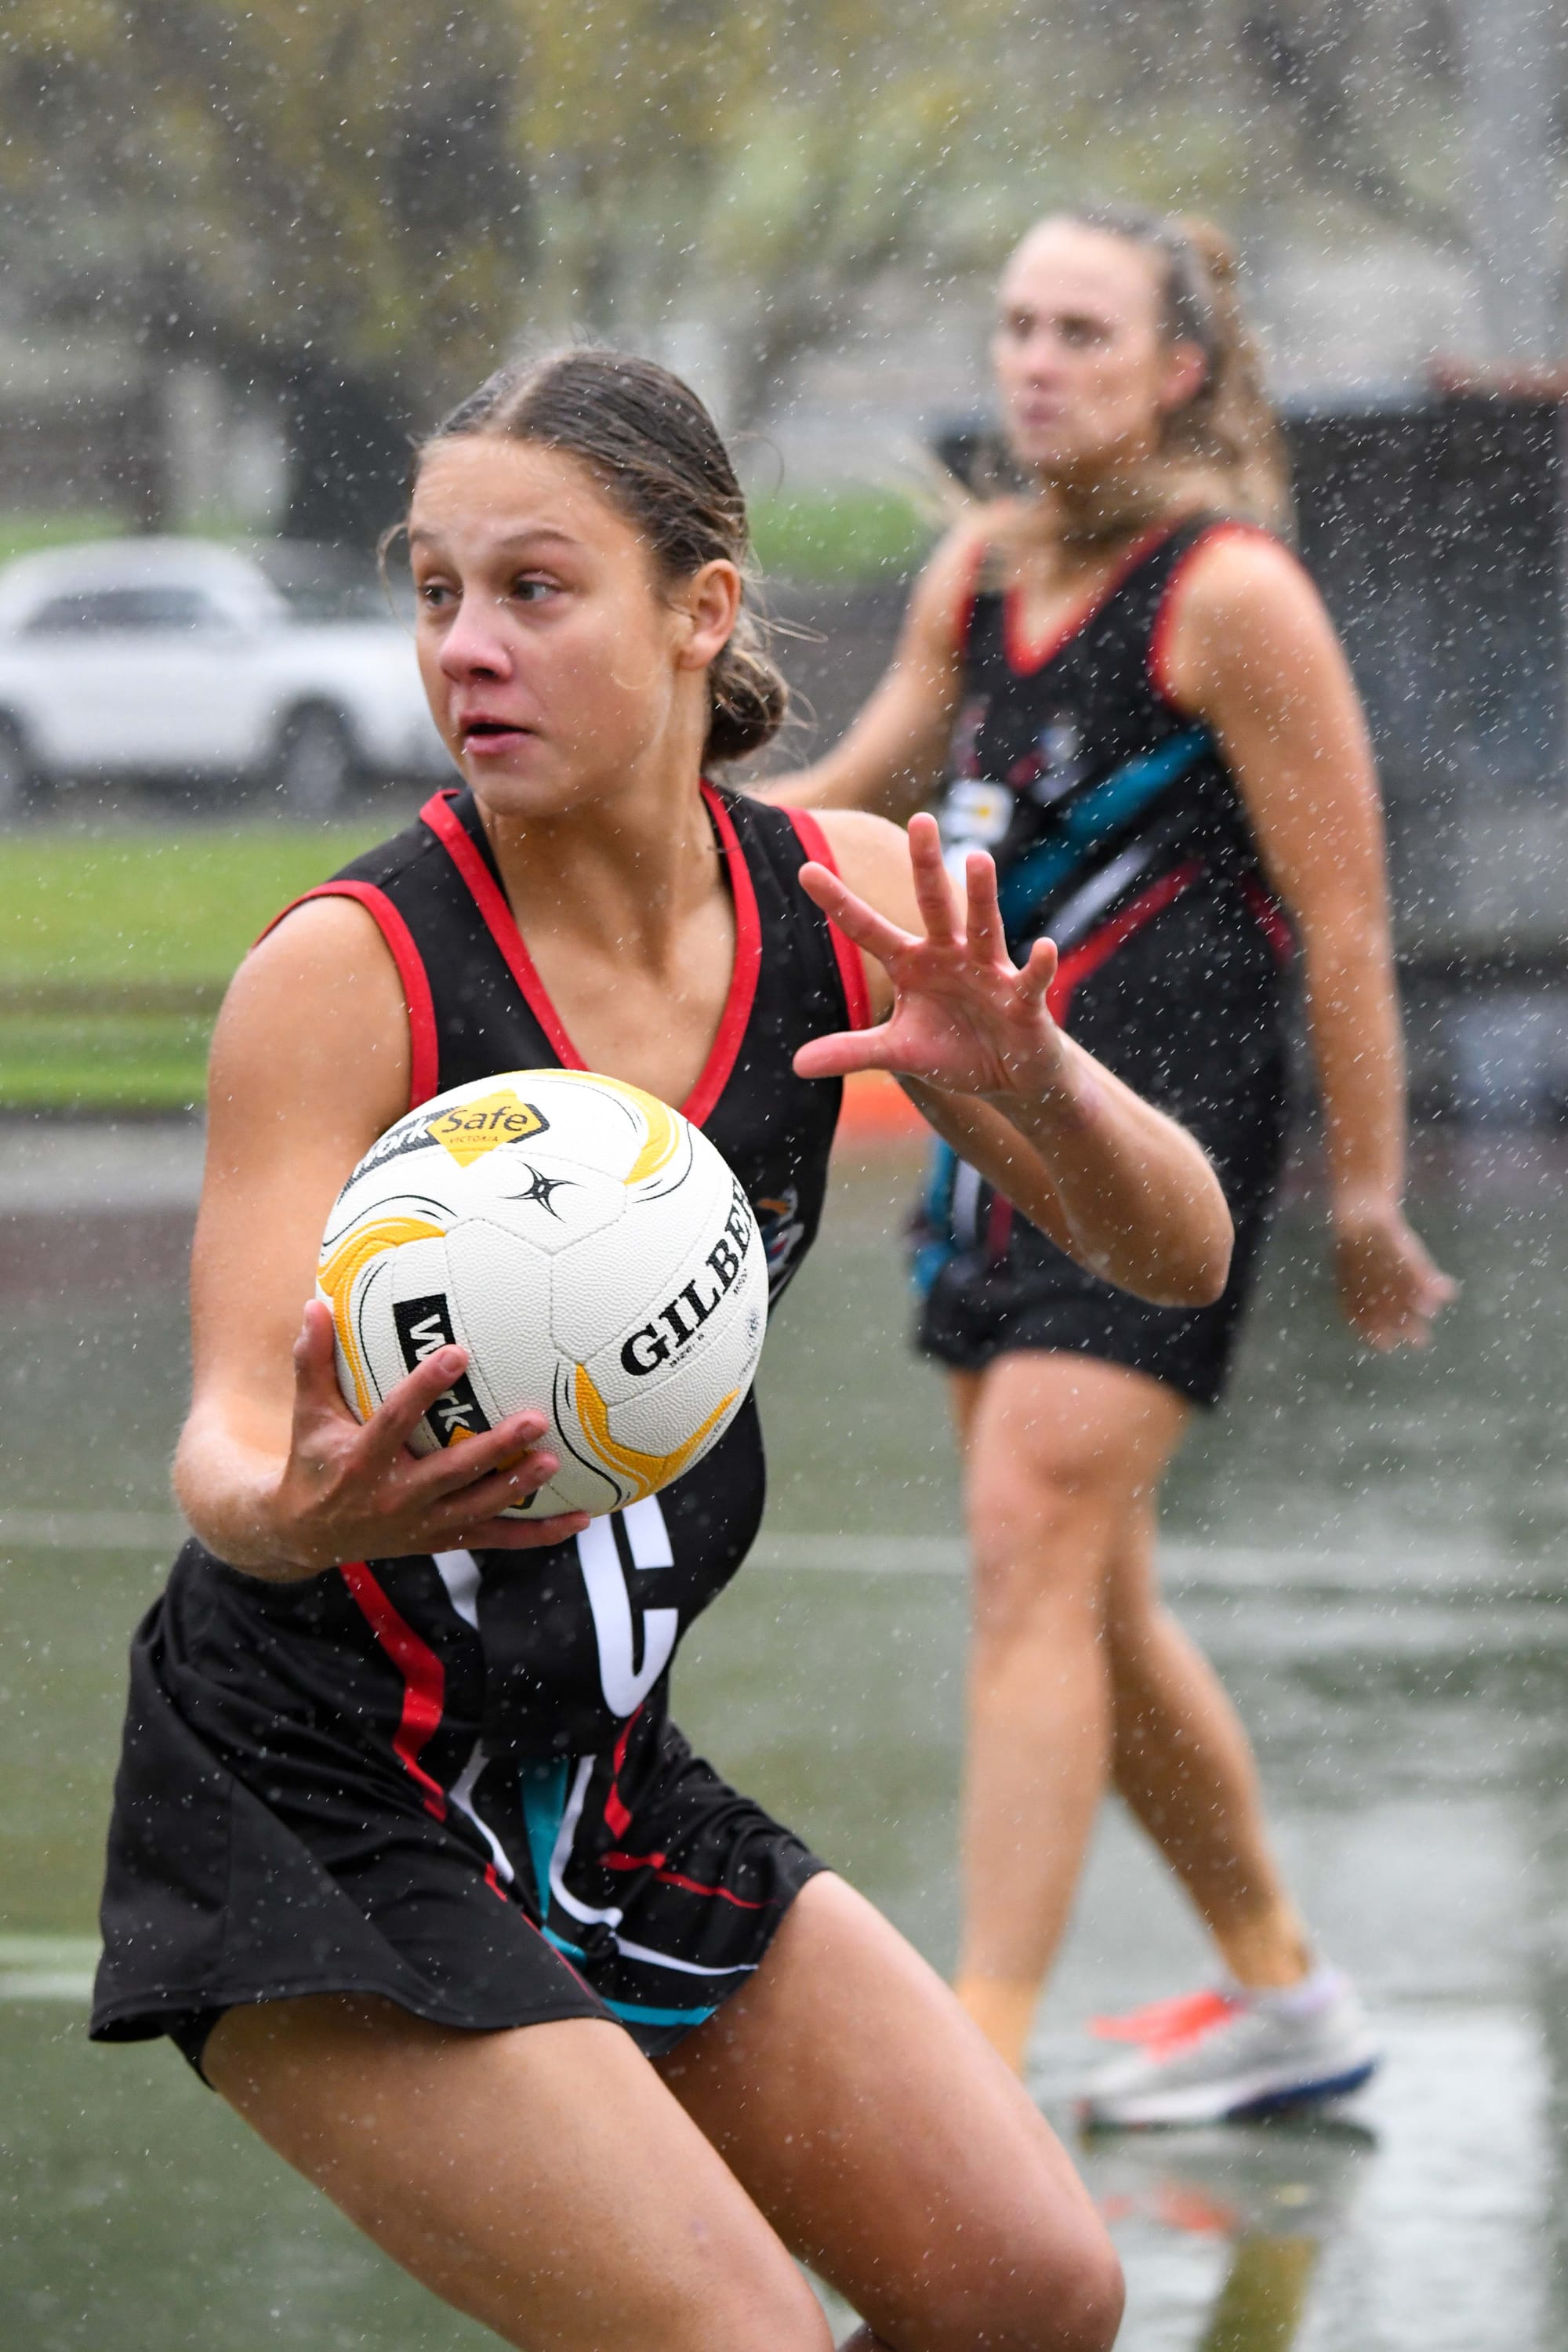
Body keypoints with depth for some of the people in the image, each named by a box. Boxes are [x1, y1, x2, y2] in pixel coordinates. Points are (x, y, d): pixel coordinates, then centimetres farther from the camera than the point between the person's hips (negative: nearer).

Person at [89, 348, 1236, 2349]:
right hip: (316, 1811, -6)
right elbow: (229, 1433, -23)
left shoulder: (842, 905, -3)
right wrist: (297, 1507, -47)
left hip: (601, 1786, 6)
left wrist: (1035, 1088, -26)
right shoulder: (348, 971, -18)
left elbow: (1177, 1254, -4)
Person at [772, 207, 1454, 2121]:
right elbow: (856, 797, 23)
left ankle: (981, 2059, -19)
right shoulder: (981, 573, 12)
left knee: (1029, 1555, -16)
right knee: (1086, 1602, 13)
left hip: (1161, 1130, -8)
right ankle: (1282, 1997, 29)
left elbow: (1341, 916, -10)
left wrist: (1368, 1199, -10)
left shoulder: (1232, 595, -11)